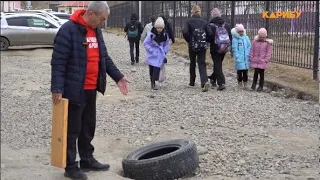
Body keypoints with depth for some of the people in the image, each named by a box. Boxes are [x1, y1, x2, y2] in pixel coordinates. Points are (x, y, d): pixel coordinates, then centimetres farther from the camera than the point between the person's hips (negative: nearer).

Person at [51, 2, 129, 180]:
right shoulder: (68, 30, -16)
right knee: (72, 129, 2)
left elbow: (104, 56, 18)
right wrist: (57, 88, -22)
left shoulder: (96, 30, 10)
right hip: (74, 90, -8)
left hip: (91, 89, 8)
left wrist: (118, 76, 11)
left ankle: (87, 160, 31)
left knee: (88, 127, 18)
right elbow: (58, 61, -18)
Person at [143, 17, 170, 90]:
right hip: (152, 55, 0)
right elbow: (145, 43, -4)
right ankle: (153, 83, 16)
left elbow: (167, 44, 13)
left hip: (160, 56, 0)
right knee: (151, 69, 5)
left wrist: (165, 51, 1)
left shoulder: (165, 35, -1)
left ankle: (155, 83, -16)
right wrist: (151, 50, -11)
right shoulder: (151, 34, -10)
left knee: (157, 69, -13)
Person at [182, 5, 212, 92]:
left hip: (192, 46, -1)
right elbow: (209, 33, -6)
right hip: (202, 46, 1)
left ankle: (192, 82, 29)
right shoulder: (204, 22, 1)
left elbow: (185, 32, -18)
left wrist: (189, 41, -3)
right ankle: (205, 82, -22)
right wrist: (204, 41, 10)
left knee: (192, 63, 18)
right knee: (202, 64, -1)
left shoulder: (189, 21, -4)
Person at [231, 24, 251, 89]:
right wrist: (237, 56, -15)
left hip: (246, 58, 3)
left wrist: (247, 54, -3)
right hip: (239, 59, -3)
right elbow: (234, 49, -8)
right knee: (239, 71, 2)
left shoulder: (246, 38, 6)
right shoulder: (235, 39, -5)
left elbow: (249, 47, 8)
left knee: (245, 71, 7)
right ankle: (240, 83, 14)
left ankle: (245, 84, 15)